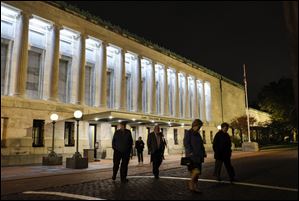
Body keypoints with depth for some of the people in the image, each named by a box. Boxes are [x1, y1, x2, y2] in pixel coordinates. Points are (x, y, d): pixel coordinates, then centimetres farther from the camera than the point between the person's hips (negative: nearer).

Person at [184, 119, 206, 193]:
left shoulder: (197, 134, 18)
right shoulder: (188, 133, -6)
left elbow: (201, 144, 25)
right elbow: (186, 143, -14)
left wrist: (203, 152, 13)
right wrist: (190, 152, -21)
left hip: (198, 156, 8)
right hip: (192, 156, -8)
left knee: (197, 172, 8)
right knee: (196, 171, -16)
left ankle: (195, 187, 18)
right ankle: (191, 183, 6)